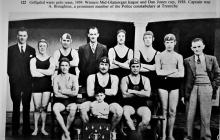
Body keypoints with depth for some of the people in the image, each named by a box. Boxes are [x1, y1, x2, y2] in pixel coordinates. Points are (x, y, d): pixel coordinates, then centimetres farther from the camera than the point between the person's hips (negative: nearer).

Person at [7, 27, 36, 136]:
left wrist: (30, 78, 0)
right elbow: (8, 65, 6)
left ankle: (26, 129, 15)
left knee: (26, 106, 6)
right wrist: (12, 76, -3)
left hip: (27, 83, 1)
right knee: (16, 106, 5)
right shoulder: (11, 49, 6)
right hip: (15, 82, -1)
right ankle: (15, 129, 14)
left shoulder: (32, 50, 9)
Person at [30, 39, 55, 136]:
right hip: (36, 85, 0)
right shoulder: (33, 60, 5)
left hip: (47, 85, 0)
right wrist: (46, 72, -4)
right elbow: (33, 73, -7)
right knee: (37, 107, -1)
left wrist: (39, 70, -6)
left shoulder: (51, 59, 6)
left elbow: (51, 71, -9)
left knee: (44, 107, 3)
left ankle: (43, 128, 14)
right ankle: (36, 128, 11)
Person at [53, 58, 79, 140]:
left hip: (71, 101, -1)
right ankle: (67, 133, -25)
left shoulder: (73, 77, 7)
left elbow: (75, 92, -6)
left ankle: (65, 133, -16)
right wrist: (69, 93, -6)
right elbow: (56, 93, -3)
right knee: (55, 109, -33)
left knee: (73, 110, -35)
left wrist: (62, 91, -5)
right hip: (60, 101, 1)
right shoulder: (56, 78, 10)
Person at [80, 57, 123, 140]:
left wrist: (100, 90, -11)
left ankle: (112, 130, 0)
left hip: (109, 103, 0)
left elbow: (114, 92, -10)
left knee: (119, 111, -30)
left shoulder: (114, 78, 8)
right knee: (82, 107, -30)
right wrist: (107, 91, -8)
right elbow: (90, 94, -9)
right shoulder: (92, 77, 5)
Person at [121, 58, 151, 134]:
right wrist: (141, 93, -2)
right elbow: (124, 95, -6)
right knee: (125, 114, -36)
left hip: (142, 105, 1)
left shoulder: (145, 79, 12)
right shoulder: (125, 79, 9)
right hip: (129, 105, -1)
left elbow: (147, 94, -4)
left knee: (146, 120, -30)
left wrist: (133, 91, -6)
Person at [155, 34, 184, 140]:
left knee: (172, 111, 1)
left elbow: (181, 74, 1)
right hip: (163, 84, -1)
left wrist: (166, 73, -9)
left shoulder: (178, 57, 9)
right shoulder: (159, 56, 7)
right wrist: (174, 71, -7)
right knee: (164, 110, -1)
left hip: (174, 84, 1)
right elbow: (158, 72, -4)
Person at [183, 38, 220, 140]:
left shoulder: (211, 59, 9)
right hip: (191, 88, 0)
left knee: (205, 114, 3)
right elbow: (184, 78, 7)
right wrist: (184, 92, 2)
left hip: (206, 87, 0)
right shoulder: (187, 61, 7)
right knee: (190, 114, 2)